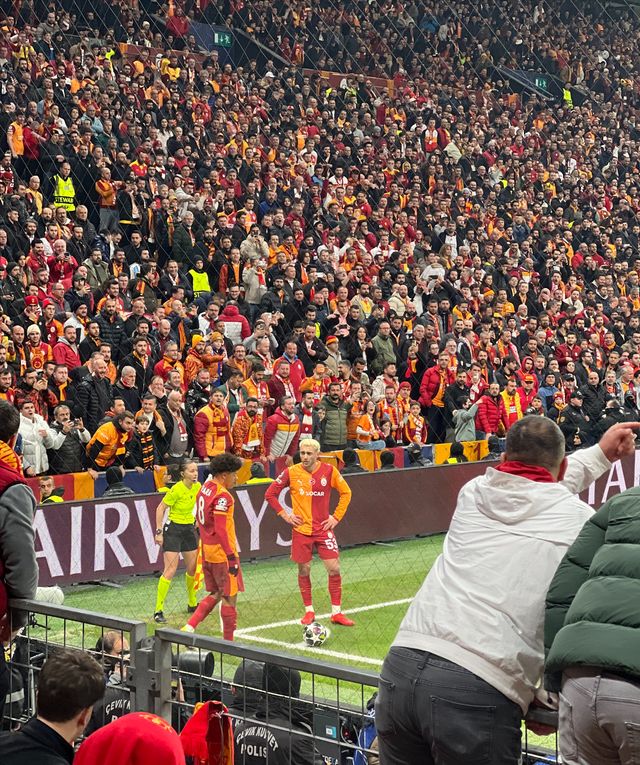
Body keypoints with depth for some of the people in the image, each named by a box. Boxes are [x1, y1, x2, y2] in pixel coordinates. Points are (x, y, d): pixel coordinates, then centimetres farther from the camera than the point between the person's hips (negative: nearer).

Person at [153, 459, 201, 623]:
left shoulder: (197, 486, -1)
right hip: (173, 528, -7)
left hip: (189, 529, 7)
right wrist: (159, 531, -17)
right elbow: (160, 508, -15)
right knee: (170, 570, -12)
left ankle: (192, 604, 31)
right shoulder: (176, 489, -21)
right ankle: (158, 611, -8)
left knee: (193, 568, 12)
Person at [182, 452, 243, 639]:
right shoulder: (222, 496, -20)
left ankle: (190, 627, 8)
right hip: (222, 553, -9)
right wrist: (232, 557, -22)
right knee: (230, 597, 3)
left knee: (216, 594, 20)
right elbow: (221, 530, -24)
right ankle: (228, 642, 10)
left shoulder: (205, 488, 8)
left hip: (207, 551, 9)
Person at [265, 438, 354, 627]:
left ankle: (336, 612, 7)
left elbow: (346, 493, 8)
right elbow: (270, 494, 4)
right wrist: (285, 515, -1)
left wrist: (336, 517, 1)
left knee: (334, 568, -4)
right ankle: (309, 611, 22)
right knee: (303, 570, 6)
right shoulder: (291, 473, -6)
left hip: (323, 528, 0)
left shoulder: (329, 471, -4)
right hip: (301, 529, 0)